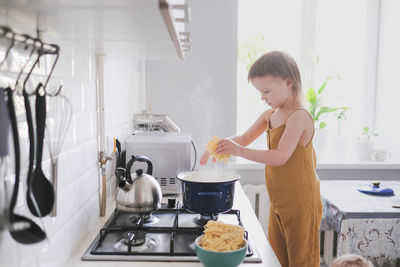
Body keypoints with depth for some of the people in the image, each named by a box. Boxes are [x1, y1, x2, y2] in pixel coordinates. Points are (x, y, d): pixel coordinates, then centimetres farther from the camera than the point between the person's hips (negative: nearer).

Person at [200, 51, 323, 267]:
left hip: (299, 203, -8)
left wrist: (240, 151, -31)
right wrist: (220, 146, -1)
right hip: (278, 202, 9)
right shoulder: (270, 115, 8)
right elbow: (245, 138, 16)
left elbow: (281, 156, -28)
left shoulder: (299, 117, -18)